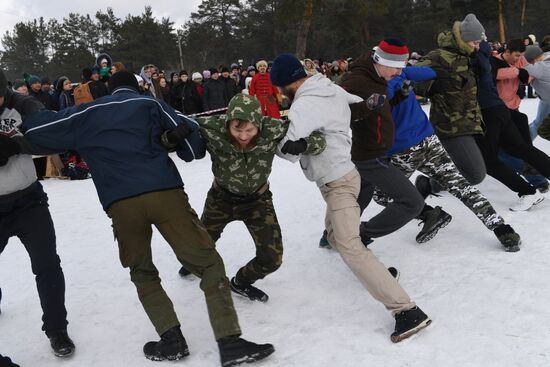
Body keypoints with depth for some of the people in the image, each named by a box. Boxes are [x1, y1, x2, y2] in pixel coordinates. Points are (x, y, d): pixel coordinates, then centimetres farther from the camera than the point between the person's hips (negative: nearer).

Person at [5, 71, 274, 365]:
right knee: (208, 263, 5)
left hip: (120, 202, 2)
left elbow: (32, 128, 24)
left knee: (142, 272, 23)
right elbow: (193, 139, 9)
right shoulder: (150, 104, 18)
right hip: (164, 192, -1)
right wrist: (170, 141, 31)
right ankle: (230, 343, -4)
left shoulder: (87, 113, 22)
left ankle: (172, 340, 16)